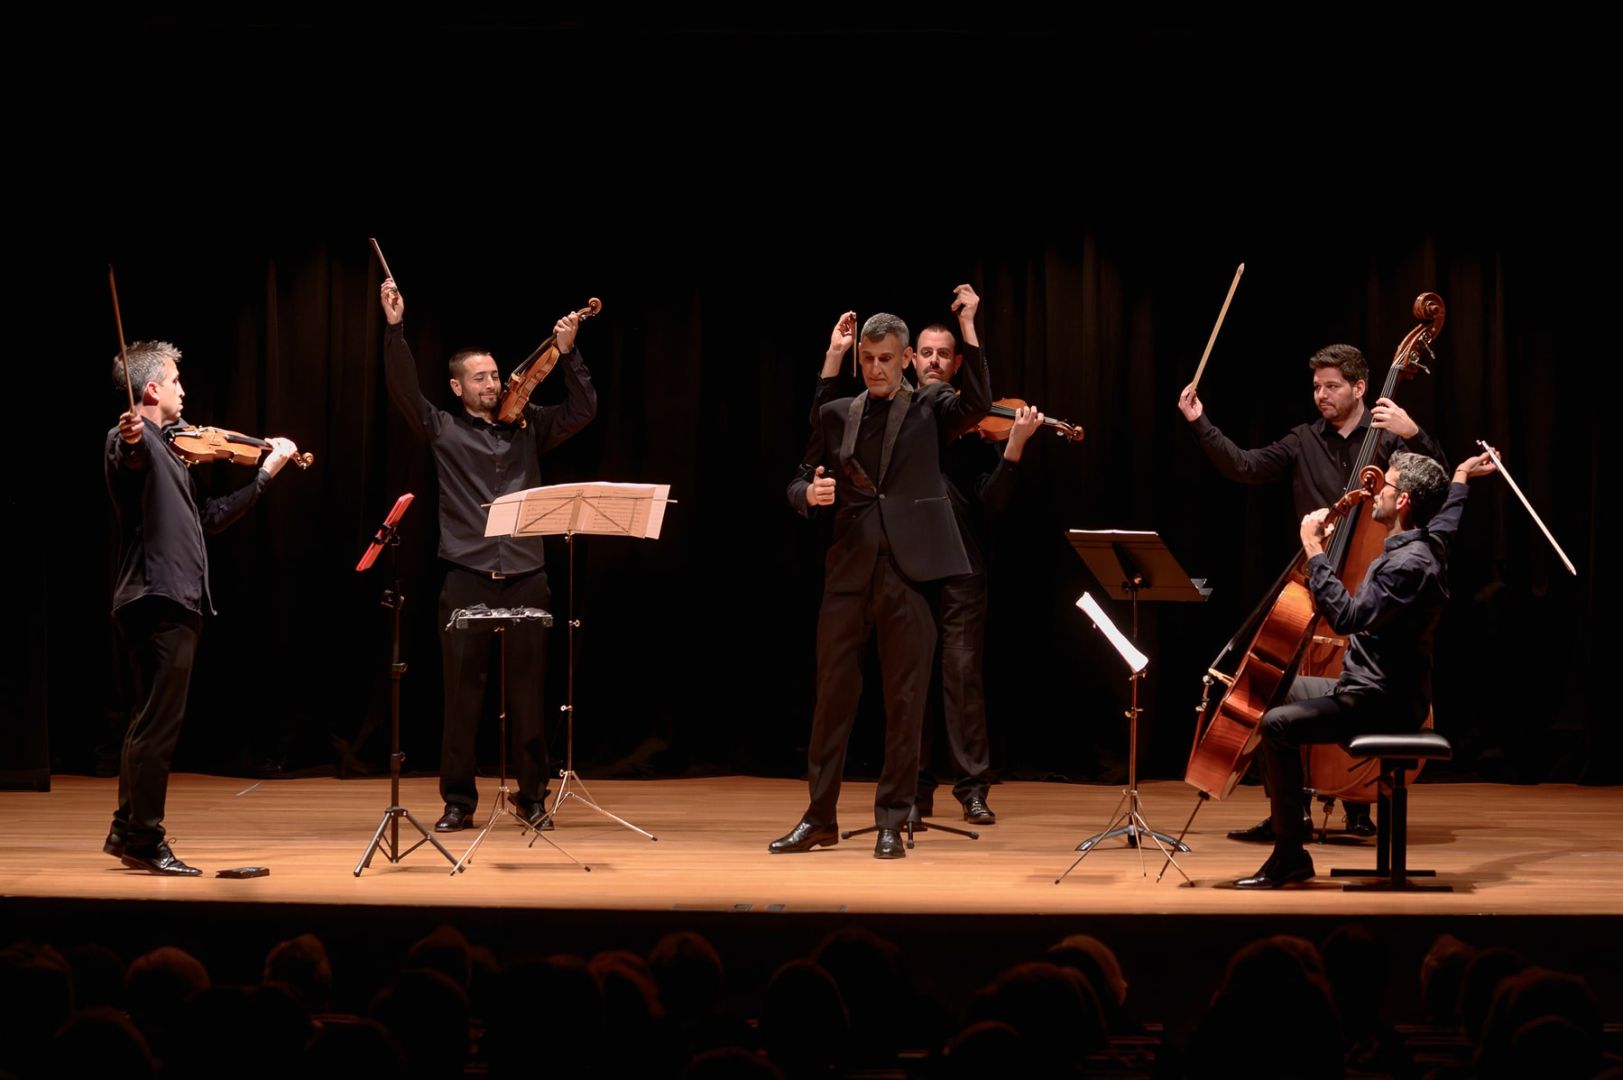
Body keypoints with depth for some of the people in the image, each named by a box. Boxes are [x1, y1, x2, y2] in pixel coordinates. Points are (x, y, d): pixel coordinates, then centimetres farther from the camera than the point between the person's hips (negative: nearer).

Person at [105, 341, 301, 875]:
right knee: (158, 725, -8)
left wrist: (266, 473, 31)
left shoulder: (168, 451, 21)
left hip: (173, 604, 10)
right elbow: (131, 460, -34)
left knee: (150, 724, 15)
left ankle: (126, 831, 23)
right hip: (158, 600, -10)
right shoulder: (134, 441, -8)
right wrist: (132, 441, -58)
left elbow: (210, 516, 27)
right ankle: (146, 842, -4)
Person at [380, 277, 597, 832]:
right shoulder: (443, 429, 7)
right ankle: (458, 801, 8)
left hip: (525, 577, 2)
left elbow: (583, 411, 6)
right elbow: (404, 390, -5)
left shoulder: (528, 425, 13)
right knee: (462, 692, 1)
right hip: (466, 578, -1)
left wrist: (568, 353, -4)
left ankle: (532, 796, 13)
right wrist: (395, 331, -15)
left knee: (527, 692, 5)